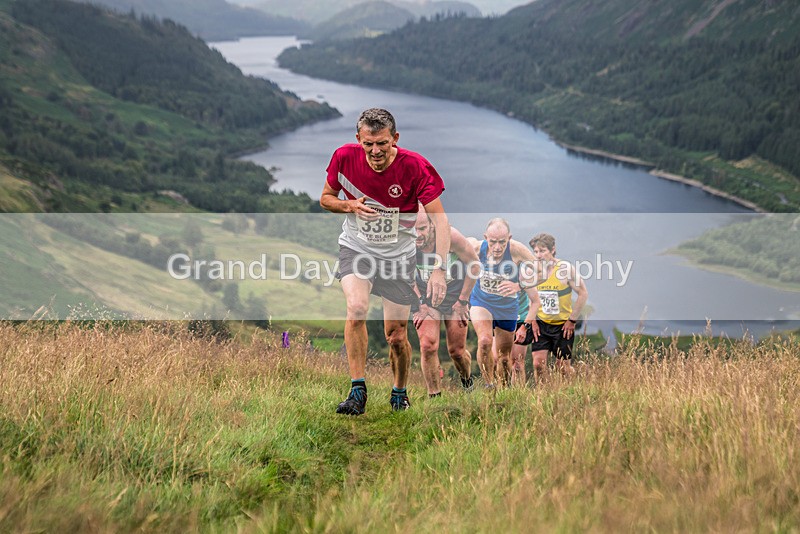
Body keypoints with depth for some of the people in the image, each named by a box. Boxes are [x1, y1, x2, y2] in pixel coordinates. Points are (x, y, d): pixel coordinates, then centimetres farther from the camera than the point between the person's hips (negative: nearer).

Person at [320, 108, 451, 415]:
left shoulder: (415, 167, -22)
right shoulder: (344, 157, -15)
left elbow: (439, 218, -23)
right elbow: (326, 198, 2)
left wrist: (439, 269, -35)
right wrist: (350, 206, -20)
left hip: (398, 255, -1)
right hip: (355, 248, 1)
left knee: (396, 337, 2)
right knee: (356, 309, -27)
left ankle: (399, 392, 30)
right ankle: (358, 390, -18)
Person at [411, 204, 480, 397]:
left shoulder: (450, 236, -28)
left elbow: (474, 265, -13)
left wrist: (463, 301, -9)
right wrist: (420, 304, -7)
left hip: (455, 297, -1)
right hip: (425, 297, 1)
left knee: (457, 351, 3)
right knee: (428, 346, -18)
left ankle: (468, 384, 36)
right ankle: (434, 397, -6)